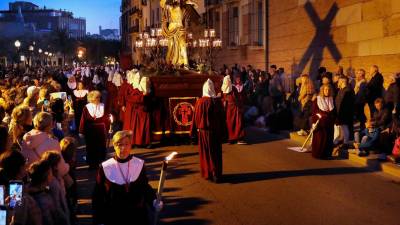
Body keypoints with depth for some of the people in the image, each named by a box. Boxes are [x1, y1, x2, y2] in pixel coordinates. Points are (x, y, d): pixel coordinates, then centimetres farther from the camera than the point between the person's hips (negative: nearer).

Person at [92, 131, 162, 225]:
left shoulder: (140, 164, -4)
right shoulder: (105, 168, -8)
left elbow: (145, 187, 7)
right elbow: (98, 196, -2)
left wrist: (154, 201, -11)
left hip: (137, 217, 1)